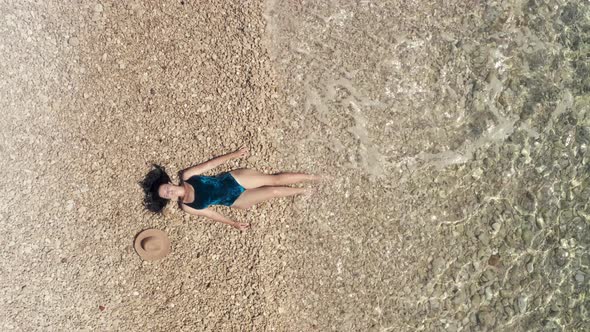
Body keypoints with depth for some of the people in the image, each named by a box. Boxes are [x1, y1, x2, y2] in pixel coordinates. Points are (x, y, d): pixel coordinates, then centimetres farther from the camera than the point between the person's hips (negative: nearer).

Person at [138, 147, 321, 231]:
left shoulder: (186, 176, -9)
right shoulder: (187, 207, -9)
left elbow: (210, 164, -4)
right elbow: (210, 213, -2)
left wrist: (234, 154, -4)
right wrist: (234, 224, -3)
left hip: (232, 179, 1)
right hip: (234, 201, -1)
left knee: (275, 179, -4)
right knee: (273, 192, -8)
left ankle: (311, 177, 16)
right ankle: (304, 191, 19)